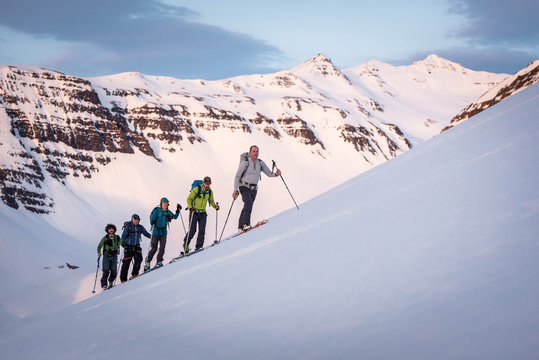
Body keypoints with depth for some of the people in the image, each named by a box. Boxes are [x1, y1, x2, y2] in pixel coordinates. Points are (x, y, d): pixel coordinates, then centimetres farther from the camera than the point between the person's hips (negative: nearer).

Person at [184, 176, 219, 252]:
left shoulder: (210, 192, 1)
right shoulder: (196, 189, -13)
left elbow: (211, 201, 17)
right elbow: (189, 199, -8)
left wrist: (215, 206, -2)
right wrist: (190, 207, -21)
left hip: (202, 213, 4)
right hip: (194, 212, -4)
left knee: (202, 230, -7)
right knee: (192, 230, -4)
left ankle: (199, 246, -2)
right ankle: (186, 244, 16)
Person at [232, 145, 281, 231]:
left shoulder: (260, 163, 3)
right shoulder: (245, 163, -10)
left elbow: (269, 173, 7)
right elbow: (237, 176, -8)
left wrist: (276, 174, -16)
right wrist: (235, 190, -15)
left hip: (254, 188, 5)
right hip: (244, 187, -5)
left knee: (247, 207, 6)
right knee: (249, 203, -26)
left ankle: (241, 227, 13)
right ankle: (246, 224, -32)